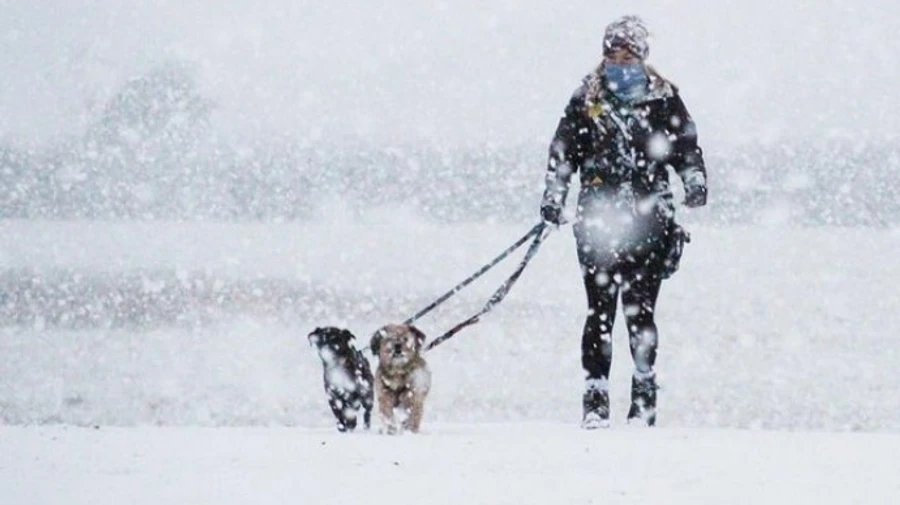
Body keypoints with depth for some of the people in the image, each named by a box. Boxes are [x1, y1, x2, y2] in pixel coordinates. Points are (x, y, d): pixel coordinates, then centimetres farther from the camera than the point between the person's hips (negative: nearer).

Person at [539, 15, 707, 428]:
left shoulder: (663, 99, 7)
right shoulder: (587, 98, 10)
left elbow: (686, 147, 9)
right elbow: (563, 152, 12)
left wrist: (695, 183, -6)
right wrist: (553, 197, 4)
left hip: (648, 221, -1)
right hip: (598, 219, 1)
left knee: (640, 312, -3)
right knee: (600, 312, -2)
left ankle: (644, 396, 5)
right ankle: (595, 400, -1)